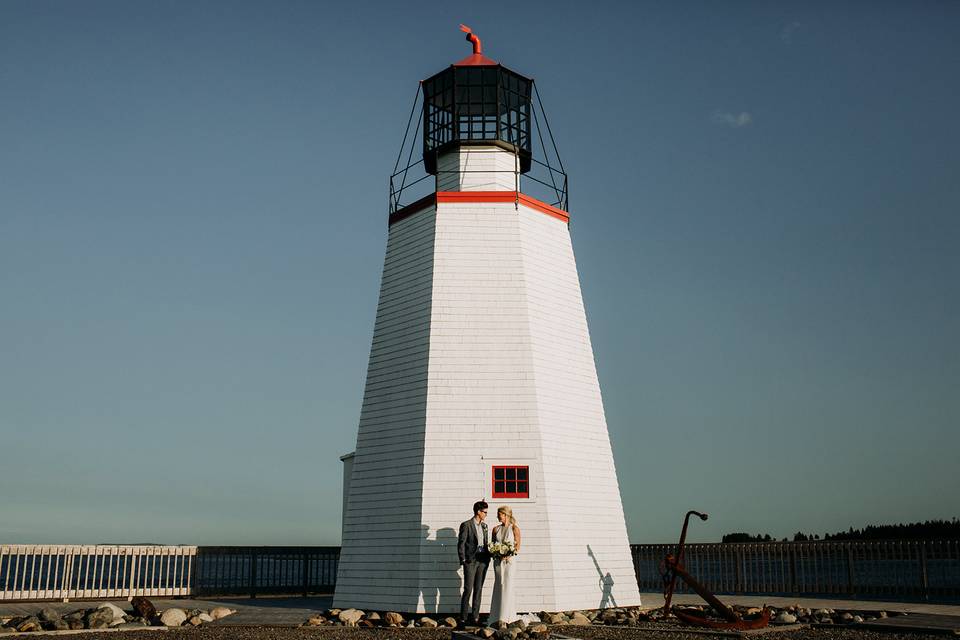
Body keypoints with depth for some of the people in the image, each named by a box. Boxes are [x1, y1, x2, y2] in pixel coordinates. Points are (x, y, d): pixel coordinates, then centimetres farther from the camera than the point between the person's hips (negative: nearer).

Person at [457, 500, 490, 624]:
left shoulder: (484, 526, 15)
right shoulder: (466, 525, -5)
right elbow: (461, 544, -6)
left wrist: (487, 557, 9)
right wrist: (463, 560, -11)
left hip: (483, 561, 6)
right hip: (471, 561, -6)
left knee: (478, 589, 7)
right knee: (468, 589, -5)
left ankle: (475, 616, 13)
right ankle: (463, 618, 2)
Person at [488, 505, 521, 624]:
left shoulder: (514, 528, -2)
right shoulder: (496, 529, 10)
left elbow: (517, 546, -4)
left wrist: (508, 554, -18)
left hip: (509, 560, -4)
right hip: (498, 561, 4)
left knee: (508, 587, -8)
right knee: (499, 587, 4)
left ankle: (506, 616, -6)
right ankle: (498, 616, 10)